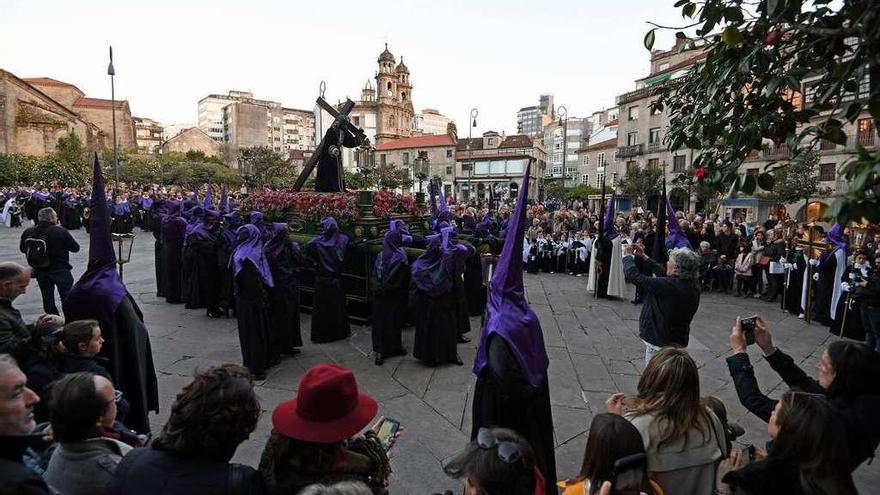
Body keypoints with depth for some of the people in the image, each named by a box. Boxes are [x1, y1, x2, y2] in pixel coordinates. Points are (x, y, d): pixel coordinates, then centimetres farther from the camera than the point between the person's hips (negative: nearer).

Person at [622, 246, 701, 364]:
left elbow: (635, 276, -23)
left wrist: (627, 256, -5)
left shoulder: (668, 286, -29)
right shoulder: (694, 288, -4)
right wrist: (645, 257, 15)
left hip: (659, 345, -7)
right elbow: (665, 275, 9)